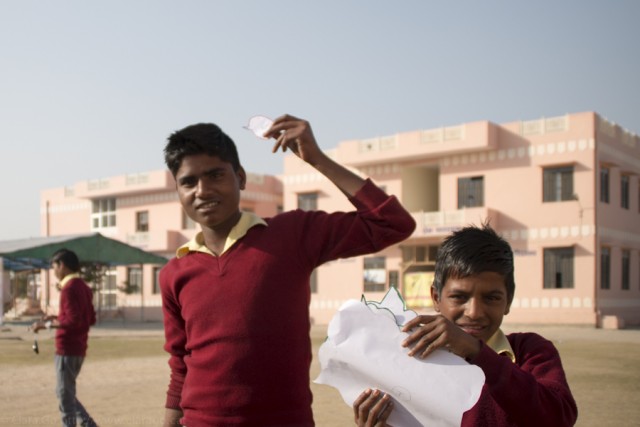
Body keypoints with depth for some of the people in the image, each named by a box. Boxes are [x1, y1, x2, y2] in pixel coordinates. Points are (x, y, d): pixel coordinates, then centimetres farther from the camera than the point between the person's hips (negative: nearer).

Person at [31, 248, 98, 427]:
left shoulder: (69, 288, -15)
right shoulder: (84, 287, 12)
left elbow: (73, 321, -22)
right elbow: (91, 319, 17)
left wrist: (47, 324, -13)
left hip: (67, 348, -9)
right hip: (79, 348, 9)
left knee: (65, 395, -1)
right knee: (65, 392, 18)